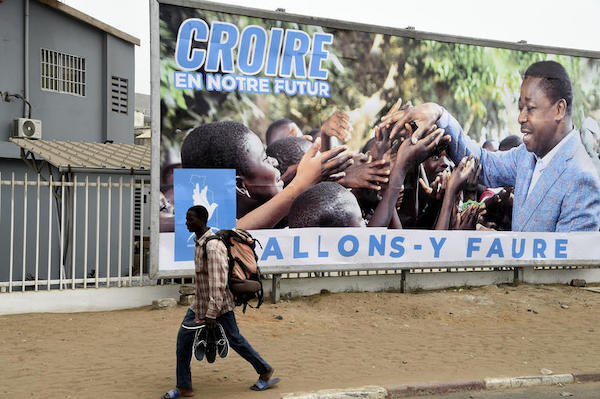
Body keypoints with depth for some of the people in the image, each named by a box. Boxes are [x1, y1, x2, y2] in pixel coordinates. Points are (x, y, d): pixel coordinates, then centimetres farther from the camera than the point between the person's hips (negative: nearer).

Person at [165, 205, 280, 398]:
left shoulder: (213, 246, -24)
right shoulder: (199, 242, 7)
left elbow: (218, 282, -27)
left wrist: (212, 313, -27)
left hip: (218, 305, -9)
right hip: (199, 303, 9)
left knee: (235, 340, 4)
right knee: (184, 337, 3)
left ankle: (265, 371, 24)